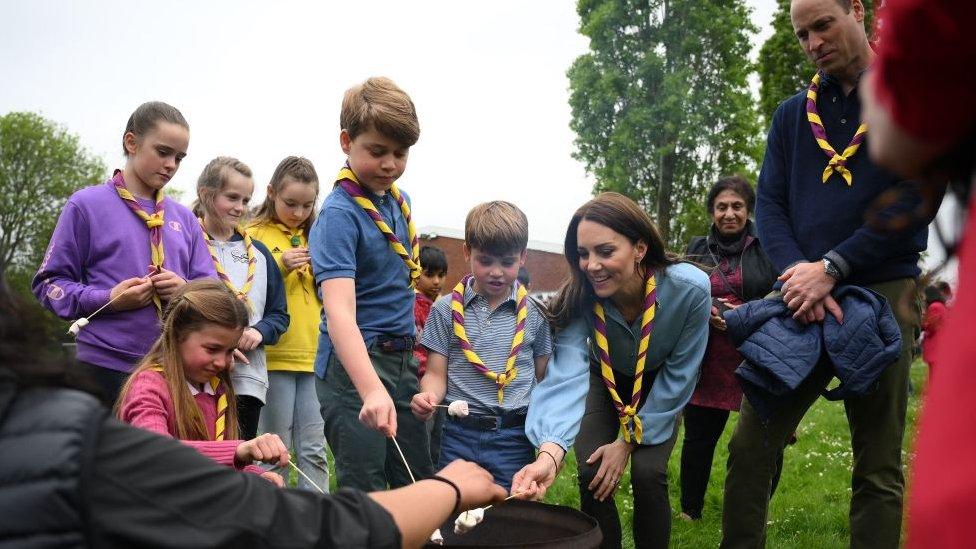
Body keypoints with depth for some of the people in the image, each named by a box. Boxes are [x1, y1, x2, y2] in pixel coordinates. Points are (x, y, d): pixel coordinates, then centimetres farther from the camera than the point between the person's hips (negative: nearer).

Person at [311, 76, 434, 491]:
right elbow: (339, 311, -30)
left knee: (420, 485, 14)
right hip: (354, 361, -7)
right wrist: (371, 389, -43)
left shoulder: (399, 199, 6)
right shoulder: (339, 213, -17)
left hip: (402, 359, 8)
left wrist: (408, 342, 12)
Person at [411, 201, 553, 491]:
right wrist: (428, 397, -19)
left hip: (514, 436, 0)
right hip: (459, 434, 0)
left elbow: (543, 377, 7)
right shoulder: (446, 310, 3)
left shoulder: (534, 314, 3)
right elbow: (437, 374, 4)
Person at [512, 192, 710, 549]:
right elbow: (567, 375, -44)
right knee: (593, 475, -13)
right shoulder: (580, 299, -32)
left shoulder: (689, 289, -35)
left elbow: (679, 376, -23)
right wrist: (550, 453, -62)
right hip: (605, 380, 1)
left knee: (648, 474, -17)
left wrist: (629, 441, -21)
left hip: (660, 386, -1)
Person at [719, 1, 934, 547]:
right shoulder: (792, 114, 14)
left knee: (879, 466, 4)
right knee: (751, 445, 2)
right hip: (800, 297, 3)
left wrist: (831, 268, -15)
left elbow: (917, 199, -8)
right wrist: (797, 271, -12)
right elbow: (769, 203, 7)